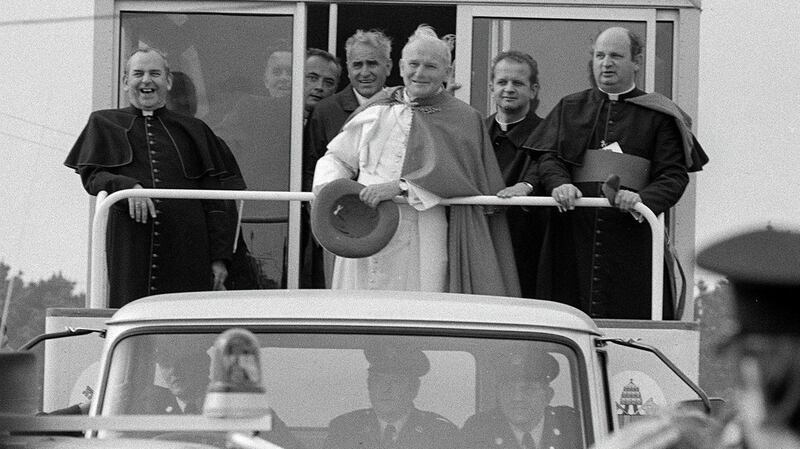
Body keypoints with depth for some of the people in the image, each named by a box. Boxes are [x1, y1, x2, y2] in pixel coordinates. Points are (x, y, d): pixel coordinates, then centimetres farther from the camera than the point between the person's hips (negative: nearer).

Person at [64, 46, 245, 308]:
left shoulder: (193, 132, 18)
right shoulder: (105, 124, 18)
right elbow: (90, 176, 5)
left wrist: (219, 257, 3)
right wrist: (128, 186, -17)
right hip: (128, 244, -1)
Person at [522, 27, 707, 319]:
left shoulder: (659, 117, 8)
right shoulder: (570, 109, 18)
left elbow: (674, 175, 0)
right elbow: (548, 156, 7)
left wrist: (644, 199, -21)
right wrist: (559, 184, -16)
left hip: (631, 236, -2)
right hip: (573, 236, 2)